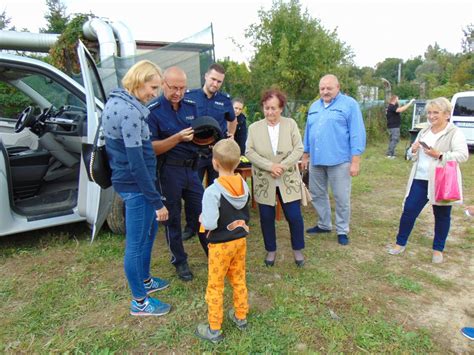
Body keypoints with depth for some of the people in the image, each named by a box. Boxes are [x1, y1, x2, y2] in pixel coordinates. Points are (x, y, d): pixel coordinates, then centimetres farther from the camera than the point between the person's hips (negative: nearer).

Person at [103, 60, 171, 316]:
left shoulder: (115, 101, 9)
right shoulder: (129, 111, -22)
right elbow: (136, 162, -25)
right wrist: (157, 201, -20)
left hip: (125, 180, 10)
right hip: (136, 185, -10)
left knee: (149, 230, 24)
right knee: (137, 243, 4)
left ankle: (144, 280, 43)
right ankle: (139, 302, 22)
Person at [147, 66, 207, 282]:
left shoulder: (190, 106, 6)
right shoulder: (153, 111, -11)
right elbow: (152, 148, -15)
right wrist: (178, 137, -27)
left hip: (191, 168, 5)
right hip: (168, 171, -5)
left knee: (201, 213, 12)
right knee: (172, 218, 9)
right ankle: (180, 261, 26)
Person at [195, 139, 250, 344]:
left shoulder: (213, 191, -26)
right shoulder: (243, 185, -5)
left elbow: (210, 223, -29)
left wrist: (202, 218, -10)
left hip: (221, 245, -6)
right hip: (240, 240, 6)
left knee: (215, 286, 10)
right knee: (239, 280, 22)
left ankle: (214, 329, 23)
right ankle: (241, 317, 39)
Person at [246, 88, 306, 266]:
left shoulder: (290, 124, 2)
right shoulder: (254, 127, 1)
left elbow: (299, 149, -4)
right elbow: (249, 152, -6)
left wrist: (282, 166, -18)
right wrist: (269, 166, -19)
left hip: (288, 180, 0)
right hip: (264, 182, 1)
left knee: (294, 217, 2)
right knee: (266, 218, 8)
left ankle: (298, 250, 24)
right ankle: (271, 250, 28)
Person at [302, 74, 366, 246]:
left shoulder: (349, 104, -5)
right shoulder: (314, 106, 14)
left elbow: (357, 133, -10)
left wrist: (355, 161, -14)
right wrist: (305, 155, 18)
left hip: (339, 160, -6)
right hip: (316, 160, 6)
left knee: (341, 198, 4)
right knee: (317, 195, 15)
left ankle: (342, 230, 21)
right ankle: (324, 224, 33)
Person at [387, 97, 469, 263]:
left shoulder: (455, 133, -5)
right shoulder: (423, 132, 13)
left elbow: (463, 155, -16)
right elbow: (414, 156, 19)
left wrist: (439, 155, -25)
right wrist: (413, 150, -3)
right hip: (420, 179, 5)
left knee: (442, 215, 9)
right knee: (409, 210, 3)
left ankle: (438, 249, 25)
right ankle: (400, 243, 17)